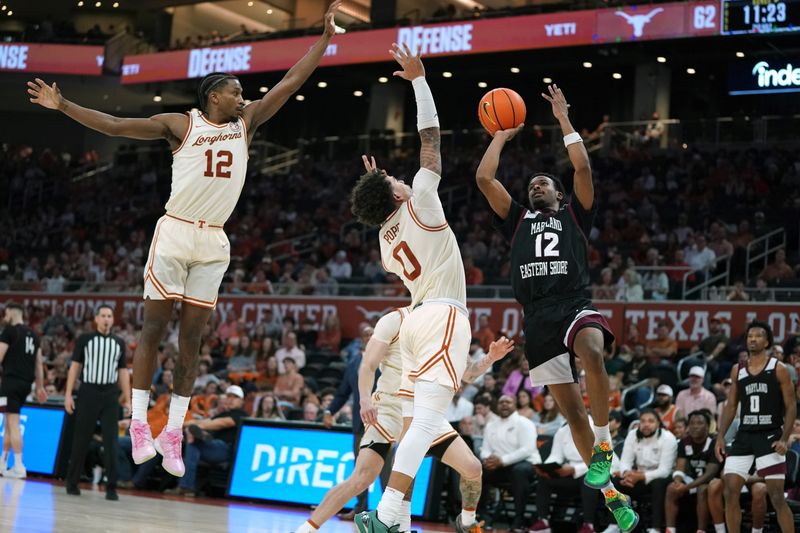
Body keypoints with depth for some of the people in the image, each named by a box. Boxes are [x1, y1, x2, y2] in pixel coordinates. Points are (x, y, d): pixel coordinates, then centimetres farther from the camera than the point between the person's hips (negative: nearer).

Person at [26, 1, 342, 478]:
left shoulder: (246, 123, 11)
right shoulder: (179, 125, 0)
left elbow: (291, 82, 10)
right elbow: (117, 125, -3)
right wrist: (63, 106, -11)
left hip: (213, 242, 4)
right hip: (175, 233, -4)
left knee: (192, 338, 4)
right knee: (154, 329, -2)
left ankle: (173, 433, 8)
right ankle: (139, 424, 6)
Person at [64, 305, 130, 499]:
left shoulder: (119, 343, 10)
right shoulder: (84, 339, 3)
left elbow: (123, 372, 12)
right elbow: (75, 366, 3)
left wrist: (127, 399, 5)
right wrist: (68, 394, -4)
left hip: (110, 395, 2)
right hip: (88, 392, -2)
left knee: (111, 440, -4)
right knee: (81, 439, 4)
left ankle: (111, 487, -2)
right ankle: (72, 482, 18)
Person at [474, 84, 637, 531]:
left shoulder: (574, 214, 18)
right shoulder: (518, 221, 24)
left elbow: (582, 167, 4)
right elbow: (484, 178, 15)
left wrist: (563, 119, 11)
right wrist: (502, 135, 24)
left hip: (576, 306, -3)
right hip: (538, 318, 3)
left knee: (592, 353, -38)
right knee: (572, 411, 1)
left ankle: (604, 445, -23)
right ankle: (611, 494, 10)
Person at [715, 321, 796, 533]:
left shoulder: (778, 369, -3)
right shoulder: (737, 370, 10)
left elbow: (791, 407, -3)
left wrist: (784, 439, -14)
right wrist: (720, 436, 5)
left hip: (770, 437, -4)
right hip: (744, 436, 4)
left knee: (776, 496, -8)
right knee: (730, 492, -1)